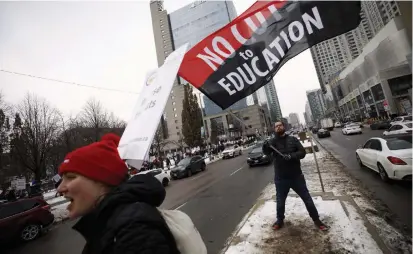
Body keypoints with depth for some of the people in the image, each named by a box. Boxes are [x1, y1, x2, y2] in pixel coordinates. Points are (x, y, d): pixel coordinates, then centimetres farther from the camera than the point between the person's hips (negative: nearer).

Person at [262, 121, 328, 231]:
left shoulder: (293, 139, -1)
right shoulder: (272, 141, -5)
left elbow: (302, 152, -9)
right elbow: (266, 152, -21)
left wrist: (291, 156, -27)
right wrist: (265, 146, -44)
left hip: (296, 176, 1)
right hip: (281, 179, 0)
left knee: (307, 199, 16)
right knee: (280, 202, 16)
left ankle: (316, 220, 39)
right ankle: (280, 221, 40)